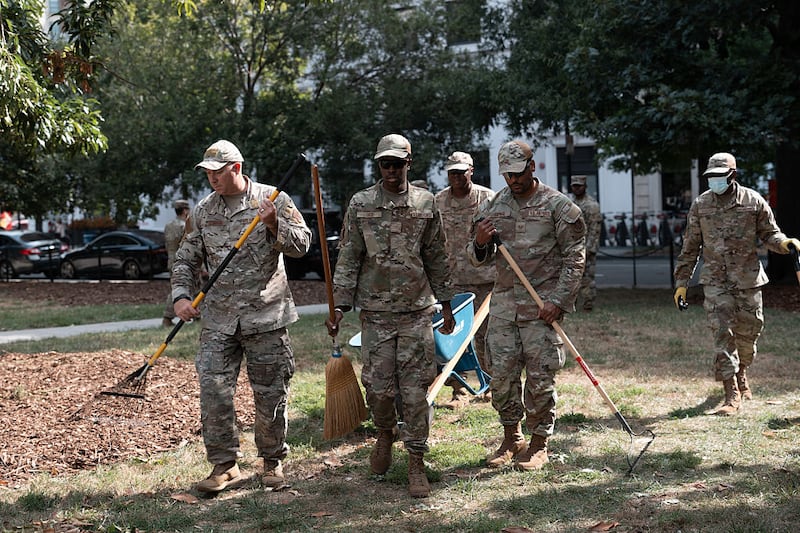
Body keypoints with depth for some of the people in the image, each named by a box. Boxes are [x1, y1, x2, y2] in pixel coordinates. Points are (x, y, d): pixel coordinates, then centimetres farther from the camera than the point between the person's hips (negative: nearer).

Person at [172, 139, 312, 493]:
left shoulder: (273, 199, -1)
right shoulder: (202, 211, 9)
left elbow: (302, 244, -2)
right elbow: (186, 259, 14)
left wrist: (275, 225, -19)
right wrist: (181, 296, -1)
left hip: (266, 316, -2)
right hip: (218, 319, 3)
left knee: (270, 394, 5)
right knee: (213, 389, -6)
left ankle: (273, 462, 22)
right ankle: (224, 465, 6)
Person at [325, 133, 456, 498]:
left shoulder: (426, 204, 5)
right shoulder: (361, 204, 2)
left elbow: (437, 258, 12)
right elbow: (348, 259, 2)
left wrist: (445, 304, 13)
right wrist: (339, 306, -3)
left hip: (417, 309, 0)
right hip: (375, 311, 0)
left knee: (415, 389, -1)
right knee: (379, 386, 1)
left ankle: (416, 465, 7)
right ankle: (384, 433, 33)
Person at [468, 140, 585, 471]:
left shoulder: (558, 205, -3)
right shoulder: (492, 207, 10)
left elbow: (574, 257, -3)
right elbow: (480, 260, 16)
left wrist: (559, 301, -11)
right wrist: (480, 245, -8)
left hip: (543, 304, -4)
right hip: (504, 302, 4)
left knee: (540, 376, -1)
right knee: (501, 373, 4)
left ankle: (539, 444, 12)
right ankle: (511, 439, 21)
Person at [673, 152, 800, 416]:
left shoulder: (753, 202, -1)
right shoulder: (700, 205, 3)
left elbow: (769, 234, 7)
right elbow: (690, 247, 8)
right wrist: (681, 282, 6)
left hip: (748, 278, 1)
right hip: (715, 280, 0)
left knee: (748, 331, 11)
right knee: (722, 333, -9)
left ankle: (741, 374, 40)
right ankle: (732, 393, -6)